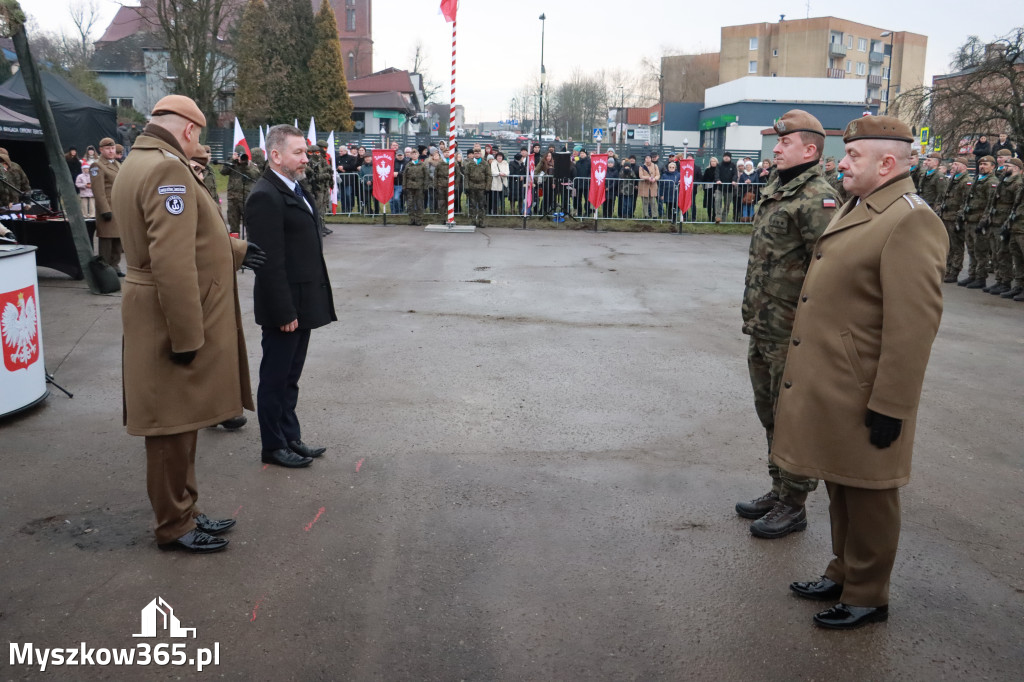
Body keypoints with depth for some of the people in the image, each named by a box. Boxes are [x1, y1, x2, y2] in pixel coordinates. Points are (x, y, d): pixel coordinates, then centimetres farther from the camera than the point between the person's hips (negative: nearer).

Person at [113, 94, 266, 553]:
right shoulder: (167, 168, -19)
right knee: (174, 424, 3)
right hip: (174, 319, -10)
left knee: (181, 423, 19)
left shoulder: (140, 162, 14)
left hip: (163, 315, 10)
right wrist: (187, 335, -24)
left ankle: (183, 512, 32)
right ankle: (174, 527, 17)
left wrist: (236, 252, 31)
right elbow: (174, 263, -27)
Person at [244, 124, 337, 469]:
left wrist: (321, 290, 15)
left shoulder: (295, 189, 12)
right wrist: (284, 311, -22)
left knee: (289, 377, 18)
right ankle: (273, 446, 18)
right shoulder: (265, 196, -18)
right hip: (285, 306, -9)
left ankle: (290, 438, 30)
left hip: (303, 302, 9)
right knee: (275, 379, 5)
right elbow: (270, 262, -22)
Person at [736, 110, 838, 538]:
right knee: (769, 414, 19)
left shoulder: (817, 198, -16)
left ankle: (793, 506, 18)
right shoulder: (776, 191, 13)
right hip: (762, 330, 9)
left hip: (792, 334, -9)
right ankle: (778, 490, 35)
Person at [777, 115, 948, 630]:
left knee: (866, 497, 7)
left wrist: (890, 407, -22)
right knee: (840, 488, 21)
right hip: (827, 388, 9)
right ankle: (844, 573, 38)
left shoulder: (910, 221, -18)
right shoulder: (856, 210, 14)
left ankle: (867, 596, 24)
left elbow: (914, 324, -23)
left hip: (862, 397, -9)